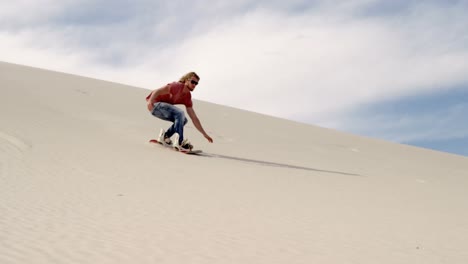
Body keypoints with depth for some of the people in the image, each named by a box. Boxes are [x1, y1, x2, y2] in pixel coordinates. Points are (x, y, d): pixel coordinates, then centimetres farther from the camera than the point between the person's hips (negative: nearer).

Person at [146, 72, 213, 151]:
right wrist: (150, 101, -41)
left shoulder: (187, 97, 7)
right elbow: (157, 91, -22)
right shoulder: (177, 86, -16)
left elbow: (194, 118, 9)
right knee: (180, 113, -26)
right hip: (154, 104, -9)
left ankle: (165, 136, 7)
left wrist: (205, 134, 6)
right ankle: (179, 142, -32)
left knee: (183, 120, 10)